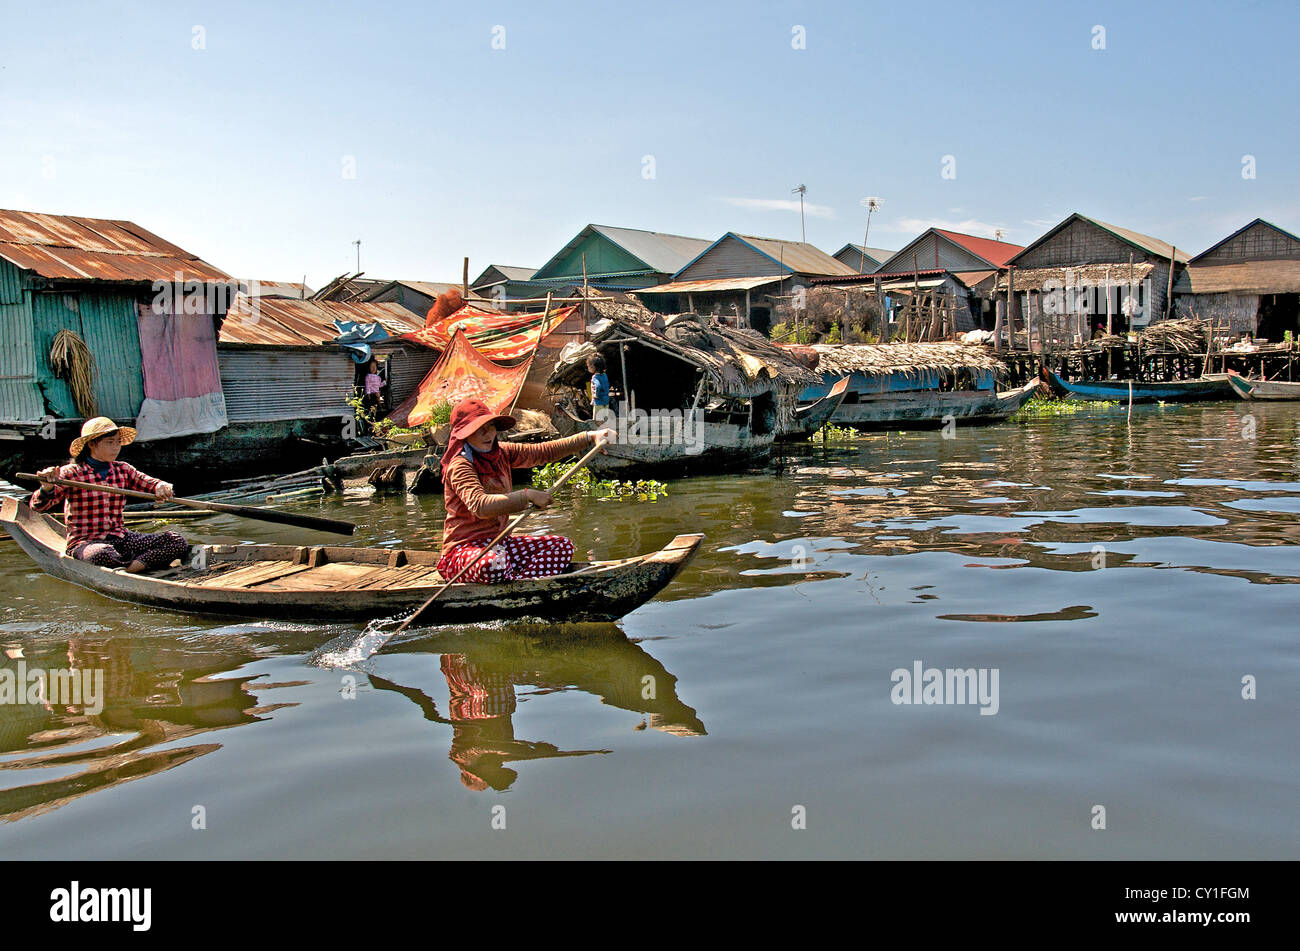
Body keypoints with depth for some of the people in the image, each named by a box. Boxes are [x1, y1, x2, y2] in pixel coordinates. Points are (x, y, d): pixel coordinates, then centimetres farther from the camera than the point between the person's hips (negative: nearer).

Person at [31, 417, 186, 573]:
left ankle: (128, 568, -31)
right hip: (84, 542, -5)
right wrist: (47, 488, -34)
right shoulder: (71, 473, -3)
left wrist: (162, 487, -18)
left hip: (120, 539, 5)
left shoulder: (123, 470, 11)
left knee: (177, 541, -15)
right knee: (101, 554, -43)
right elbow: (38, 506, -10)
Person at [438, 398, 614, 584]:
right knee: (494, 564, -41)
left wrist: (589, 437, 4)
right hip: (464, 547, -8)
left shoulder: (502, 453, 8)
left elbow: (545, 451, 11)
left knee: (562, 546, -3)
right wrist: (527, 496, -33)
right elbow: (480, 506, -33)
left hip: (498, 542, 8)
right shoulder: (459, 466, -17)